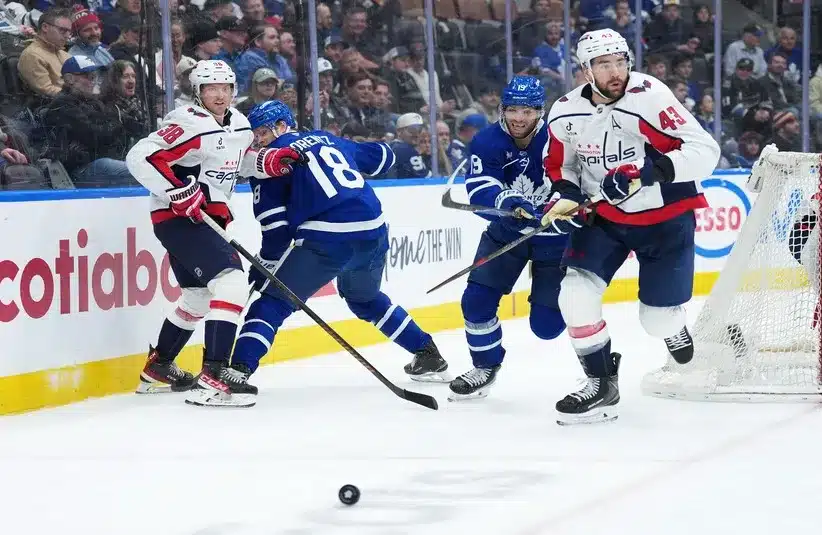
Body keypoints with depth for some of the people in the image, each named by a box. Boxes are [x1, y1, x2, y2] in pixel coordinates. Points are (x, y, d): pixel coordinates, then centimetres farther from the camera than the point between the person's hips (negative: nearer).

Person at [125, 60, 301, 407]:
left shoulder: (239, 125, 10)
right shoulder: (191, 124, -18)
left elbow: (239, 158, 29)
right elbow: (140, 157, -25)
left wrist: (269, 161, 8)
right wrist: (179, 191, -28)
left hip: (205, 218, 10)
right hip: (176, 218, -10)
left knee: (199, 296, 23)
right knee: (230, 281, -23)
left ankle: (158, 369, 38)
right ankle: (213, 377, -29)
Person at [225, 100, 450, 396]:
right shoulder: (328, 140, 23)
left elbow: (274, 224, 0)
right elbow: (382, 156, 35)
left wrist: (264, 264, 7)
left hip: (327, 238, -6)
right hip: (373, 232, 7)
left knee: (273, 301, -1)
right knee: (365, 298, 33)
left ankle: (238, 370, -19)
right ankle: (428, 356, 35)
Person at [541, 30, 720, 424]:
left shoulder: (650, 96, -24)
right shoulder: (565, 114, -8)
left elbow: (705, 151, -26)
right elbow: (560, 167, 11)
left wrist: (649, 170, -37)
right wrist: (568, 198, -10)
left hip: (665, 217, -3)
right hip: (605, 215, 3)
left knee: (658, 319, -1)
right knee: (576, 295, -15)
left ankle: (672, 322, 38)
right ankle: (601, 384, 1)